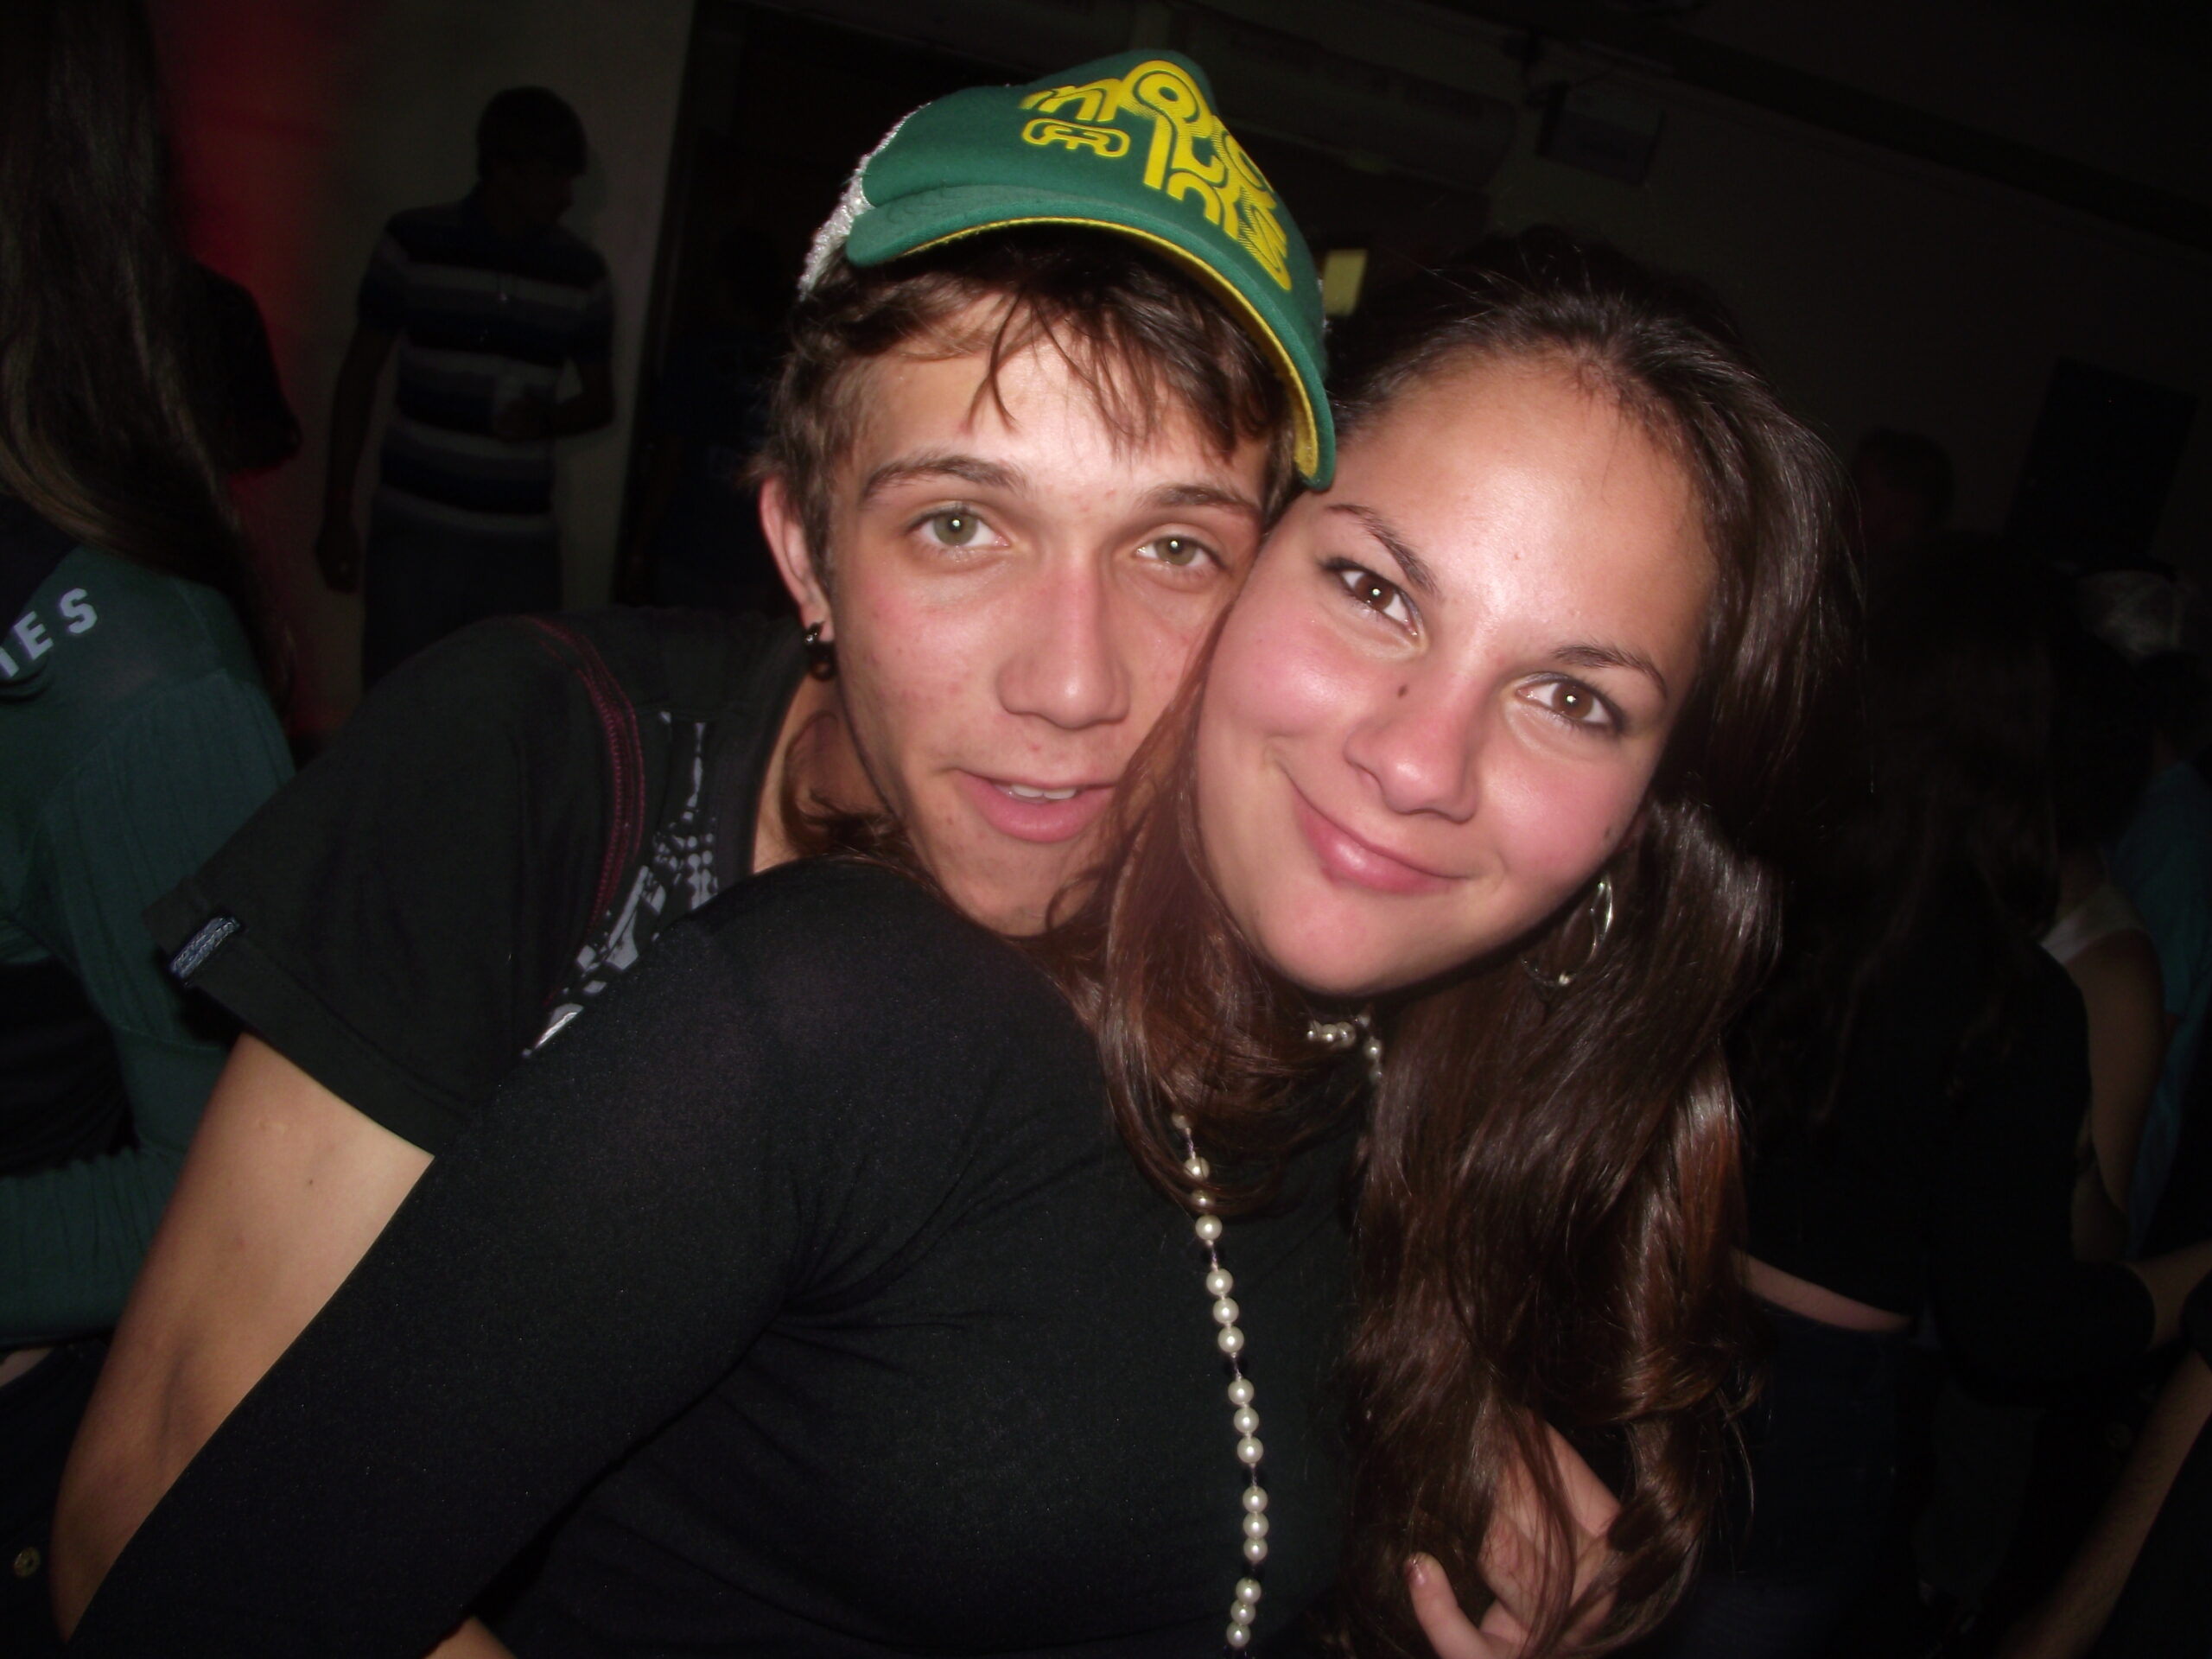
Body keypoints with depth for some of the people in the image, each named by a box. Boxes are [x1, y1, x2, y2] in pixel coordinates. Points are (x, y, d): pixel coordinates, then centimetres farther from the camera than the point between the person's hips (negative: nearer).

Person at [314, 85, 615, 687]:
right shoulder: (413, 243, 3)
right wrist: (337, 513, 5)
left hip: (523, 543, 1)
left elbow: (600, 400, 16)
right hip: (414, 527, -1)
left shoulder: (581, 272, 6)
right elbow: (358, 378, 8)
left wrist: (545, 420, -8)